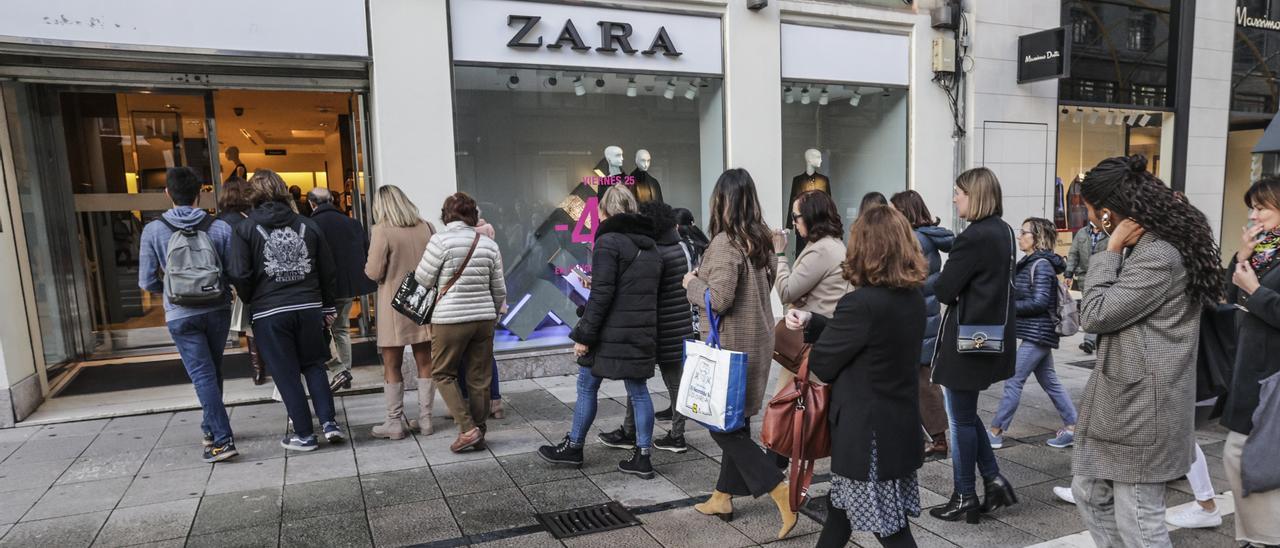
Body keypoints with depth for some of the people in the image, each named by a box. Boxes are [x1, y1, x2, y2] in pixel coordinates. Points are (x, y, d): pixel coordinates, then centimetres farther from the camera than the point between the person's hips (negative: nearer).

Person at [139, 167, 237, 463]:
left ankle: (222, 439, -6)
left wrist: (170, 289, 17)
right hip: (218, 310, 2)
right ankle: (211, 428, 32)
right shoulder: (220, 228, -5)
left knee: (202, 376, 0)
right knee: (213, 372, 20)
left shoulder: (154, 230, -6)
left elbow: (147, 281, -4)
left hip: (181, 316, -2)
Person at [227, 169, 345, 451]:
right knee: (314, 365, 17)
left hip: (269, 312, -3)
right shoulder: (307, 225, 6)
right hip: (309, 307, 3)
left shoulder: (246, 229, -2)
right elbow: (329, 271, 8)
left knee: (286, 374, 6)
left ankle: (304, 434, 12)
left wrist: (249, 301, 13)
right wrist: (328, 307, 17)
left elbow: (239, 275, -7)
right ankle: (329, 422, 7)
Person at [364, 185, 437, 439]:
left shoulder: (382, 230, -11)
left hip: (394, 306, -4)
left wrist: (368, 266, 9)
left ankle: (395, 422, 13)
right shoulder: (426, 227, 2)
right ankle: (425, 419, 17)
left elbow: (374, 272, -12)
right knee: (425, 362, 10)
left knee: (392, 366, 7)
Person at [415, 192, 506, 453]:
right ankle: (478, 436, 21)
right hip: (484, 318, 4)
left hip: (451, 319, -4)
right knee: (479, 379, 11)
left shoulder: (441, 240, -10)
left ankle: (468, 429, 2)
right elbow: (499, 290, 10)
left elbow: (424, 279, -3)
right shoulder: (488, 243, 4)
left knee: (443, 373, 12)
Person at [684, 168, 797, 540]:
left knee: (723, 426, 3)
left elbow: (719, 298, -25)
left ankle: (781, 493, -1)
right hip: (756, 342, 9)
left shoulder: (725, 242, -19)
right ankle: (723, 497, 29)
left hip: (729, 345, -9)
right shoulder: (762, 240, 6)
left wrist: (692, 283, -6)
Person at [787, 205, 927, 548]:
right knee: (841, 508, 24)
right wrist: (811, 322, 1)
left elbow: (821, 362, -14)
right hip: (899, 426, 8)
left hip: (868, 433, -8)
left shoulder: (862, 303, -25)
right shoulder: (914, 298, 2)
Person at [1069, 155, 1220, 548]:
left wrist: (1111, 250, -14)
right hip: (1119, 398, 10)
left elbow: (1094, 315, -18)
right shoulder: (1143, 248, 11)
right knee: (1089, 493, 21)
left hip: (1140, 408, -10)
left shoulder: (1159, 256, -22)